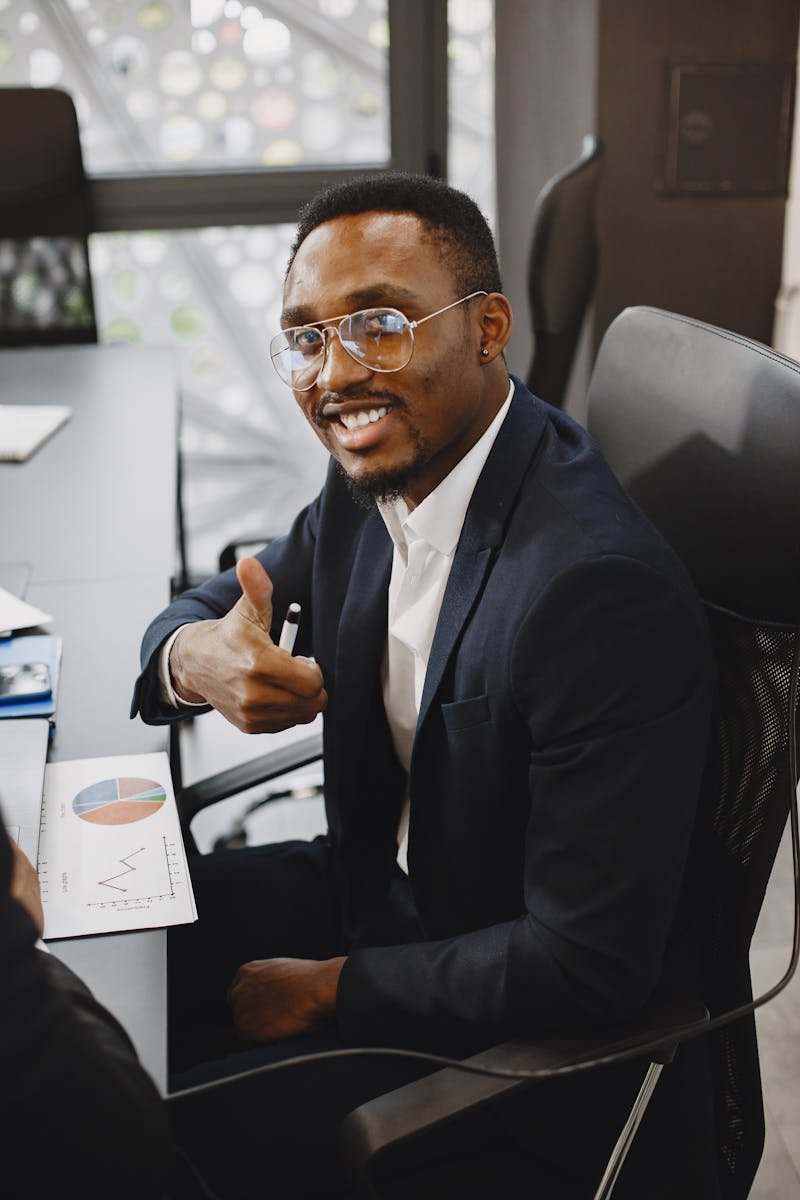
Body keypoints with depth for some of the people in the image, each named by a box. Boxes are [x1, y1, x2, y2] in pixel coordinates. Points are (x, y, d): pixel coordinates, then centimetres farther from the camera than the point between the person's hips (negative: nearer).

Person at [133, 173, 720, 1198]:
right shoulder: (376, 474, -6)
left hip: (538, 1033, -7)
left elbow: (588, 963, -28)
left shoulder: (603, 591, -32)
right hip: (383, 883, 8)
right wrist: (197, 654, -18)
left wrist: (328, 989, -16)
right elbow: (213, 604, 8)